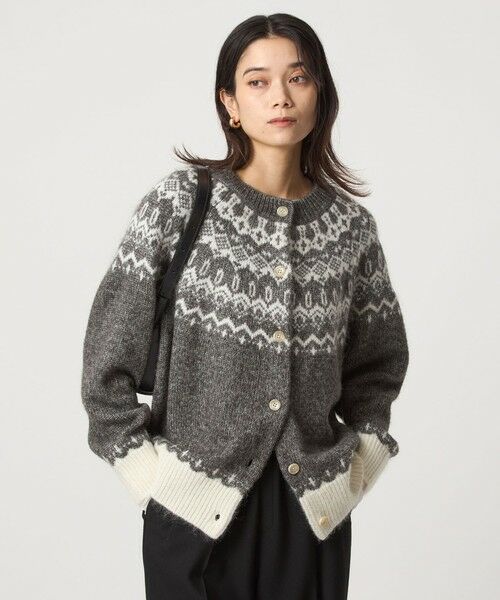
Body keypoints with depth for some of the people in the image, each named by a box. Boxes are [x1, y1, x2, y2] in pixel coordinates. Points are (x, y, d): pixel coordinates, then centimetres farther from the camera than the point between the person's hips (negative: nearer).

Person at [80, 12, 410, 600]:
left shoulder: (351, 224, 0)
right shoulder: (180, 203, -8)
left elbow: (378, 361, 13)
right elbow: (109, 350, -5)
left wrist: (357, 458, 7)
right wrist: (140, 462, -5)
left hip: (313, 505, 2)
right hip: (198, 506, -2)